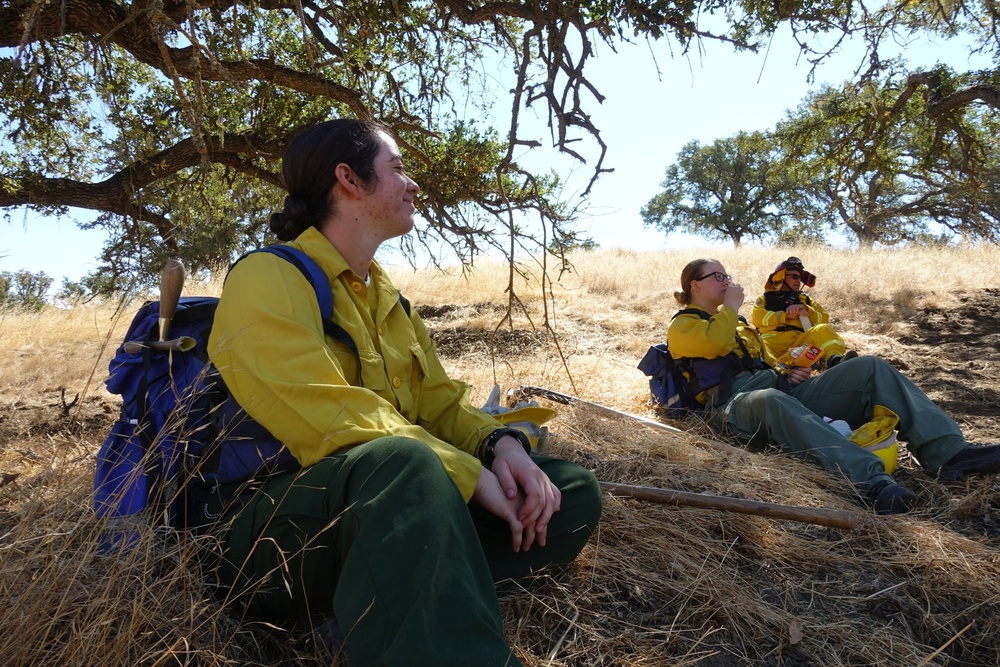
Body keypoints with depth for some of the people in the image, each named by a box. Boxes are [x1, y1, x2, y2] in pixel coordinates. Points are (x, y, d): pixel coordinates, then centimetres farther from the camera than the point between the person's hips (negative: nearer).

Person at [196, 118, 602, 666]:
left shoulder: (385, 296, 17)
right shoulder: (268, 277, -8)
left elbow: (438, 400, 11)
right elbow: (330, 417, -22)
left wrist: (500, 443, -10)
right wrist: (469, 474, -22)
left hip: (387, 502, 9)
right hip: (277, 528, -8)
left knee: (572, 493, -6)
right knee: (402, 463, -40)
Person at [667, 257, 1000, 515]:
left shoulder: (736, 321, 34)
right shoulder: (682, 326, 8)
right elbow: (715, 343, -14)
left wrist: (790, 373, 12)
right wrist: (732, 306, 3)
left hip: (783, 391, 8)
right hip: (736, 404, -8)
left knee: (870, 367, -10)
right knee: (770, 400, -46)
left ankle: (946, 452, -24)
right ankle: (871, 479, -59)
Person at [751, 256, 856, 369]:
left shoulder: (805, 299, 32)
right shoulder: (765, 298, 26)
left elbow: (824, 319, 17)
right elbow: (756, 317, 4)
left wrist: (805, 309, -1)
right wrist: (785, 316, -2)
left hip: (799, 341, 2)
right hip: (771, 340, -2)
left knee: (822, 329, -27)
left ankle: (835, 360, -55)